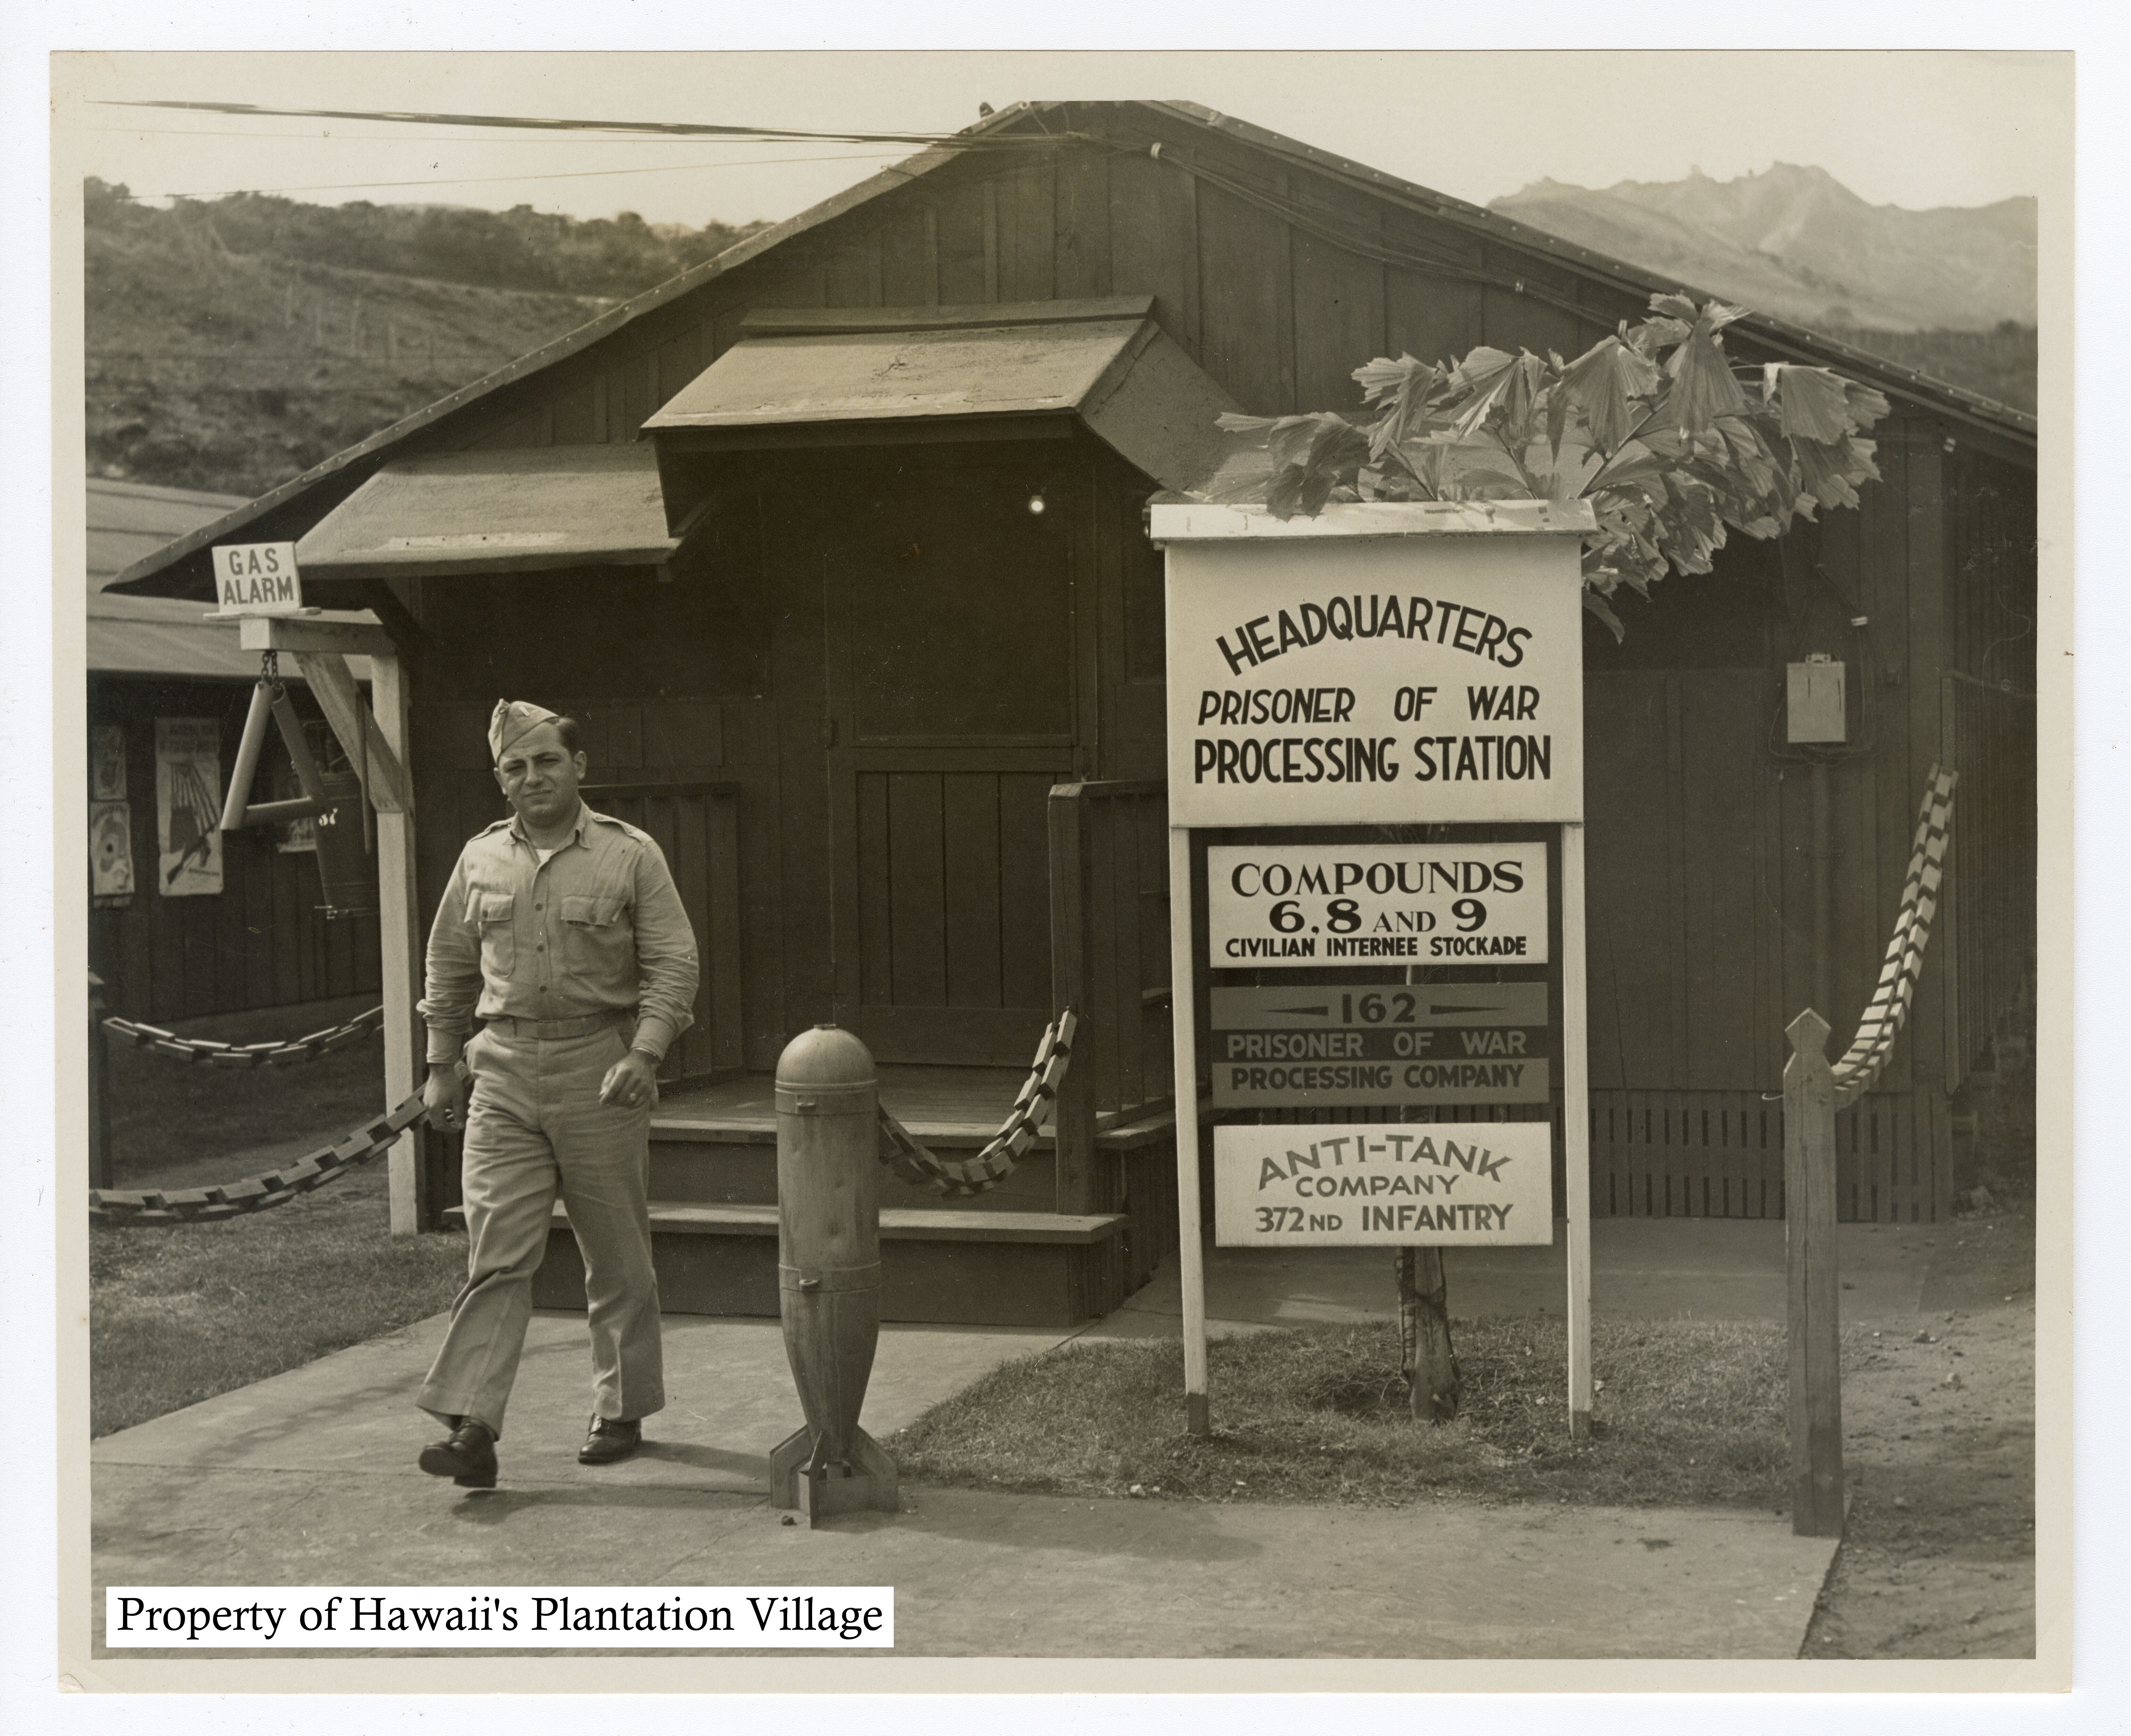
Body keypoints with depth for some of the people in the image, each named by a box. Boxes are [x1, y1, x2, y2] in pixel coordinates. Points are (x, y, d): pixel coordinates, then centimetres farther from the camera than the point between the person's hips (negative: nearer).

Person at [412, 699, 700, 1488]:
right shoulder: (480, 860, 10)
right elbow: (449, 967, 19)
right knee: (496, 1251, -8)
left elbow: (673, 965, -4)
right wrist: (440, 1066, 16)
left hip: (599, 1069, -2)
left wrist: (644, 1054, -16)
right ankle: (471, 1429, -12)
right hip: (504, 1072, 2)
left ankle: (622, 1411, 22)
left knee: (618, 1258, 7)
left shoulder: (631, 855, -1)